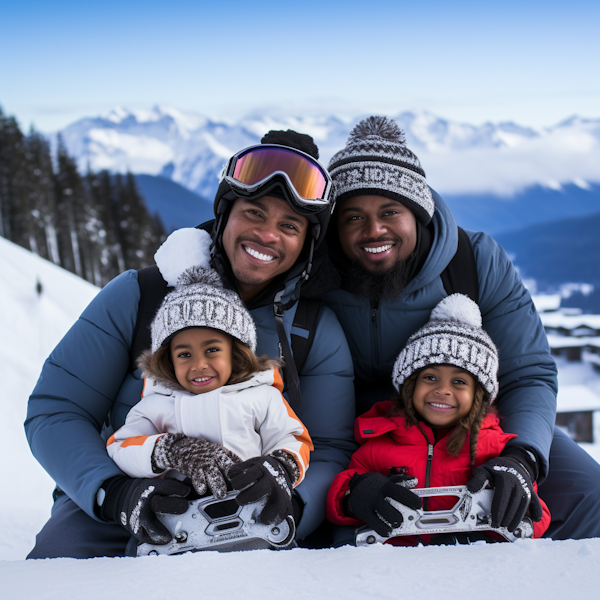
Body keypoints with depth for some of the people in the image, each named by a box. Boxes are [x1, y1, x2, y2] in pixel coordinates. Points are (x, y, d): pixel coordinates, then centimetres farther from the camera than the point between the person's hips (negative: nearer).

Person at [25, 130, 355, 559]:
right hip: (113, 515, 0)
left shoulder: (317, 331, 1)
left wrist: (289, 505, -24)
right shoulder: (140, 295, -3)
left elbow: (330, 451, 0)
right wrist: (112, 490, -23)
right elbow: (54, 412, -4)